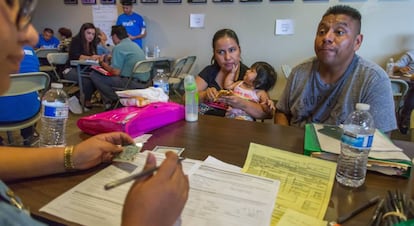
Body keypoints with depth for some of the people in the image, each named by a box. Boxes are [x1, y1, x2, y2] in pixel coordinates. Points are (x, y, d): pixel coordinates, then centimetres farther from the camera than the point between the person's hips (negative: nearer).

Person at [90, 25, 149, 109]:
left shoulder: (118, 48, -9)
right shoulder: (134, 45, 17)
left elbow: (115, 72, -12)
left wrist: (102, 64, 5)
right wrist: (109, 63, 30)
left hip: (134, 83, -9)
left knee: (94, 75, -4)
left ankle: (113, 100, 3)